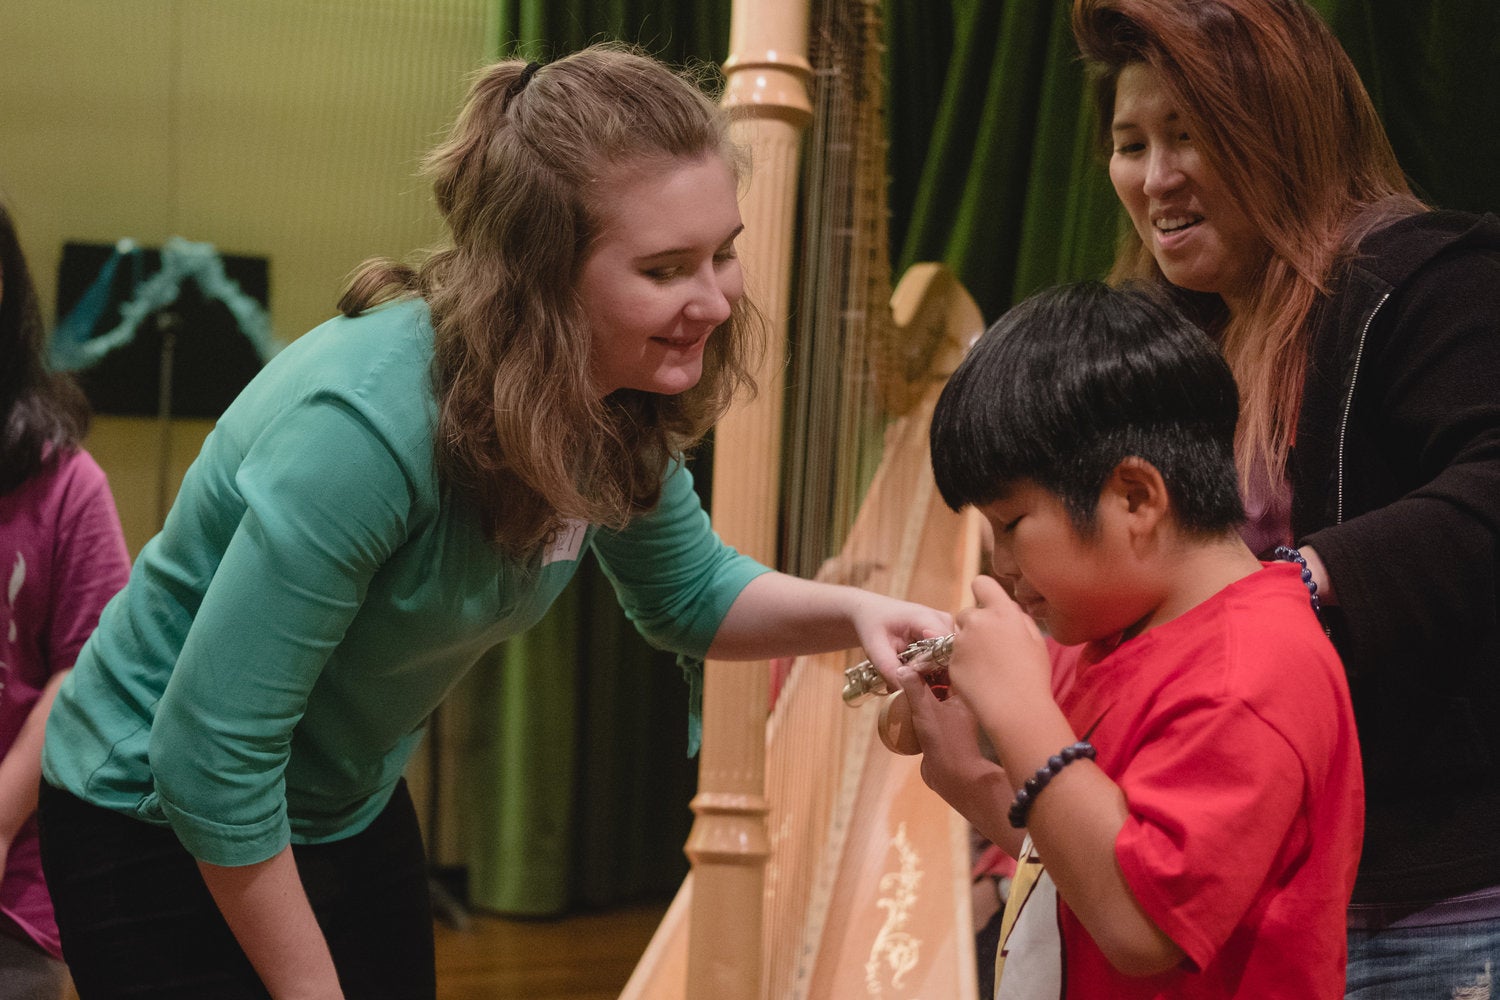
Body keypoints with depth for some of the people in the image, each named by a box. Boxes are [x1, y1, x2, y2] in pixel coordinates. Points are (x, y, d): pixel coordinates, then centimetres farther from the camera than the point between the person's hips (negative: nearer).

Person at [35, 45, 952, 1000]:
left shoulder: (621, 406, -14)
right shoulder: (364, 426, -36)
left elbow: (692, 593, 5)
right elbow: (211, 759, -31)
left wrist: (851, 611, -15)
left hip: (354, 813, 7)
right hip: (166, 832, -6)